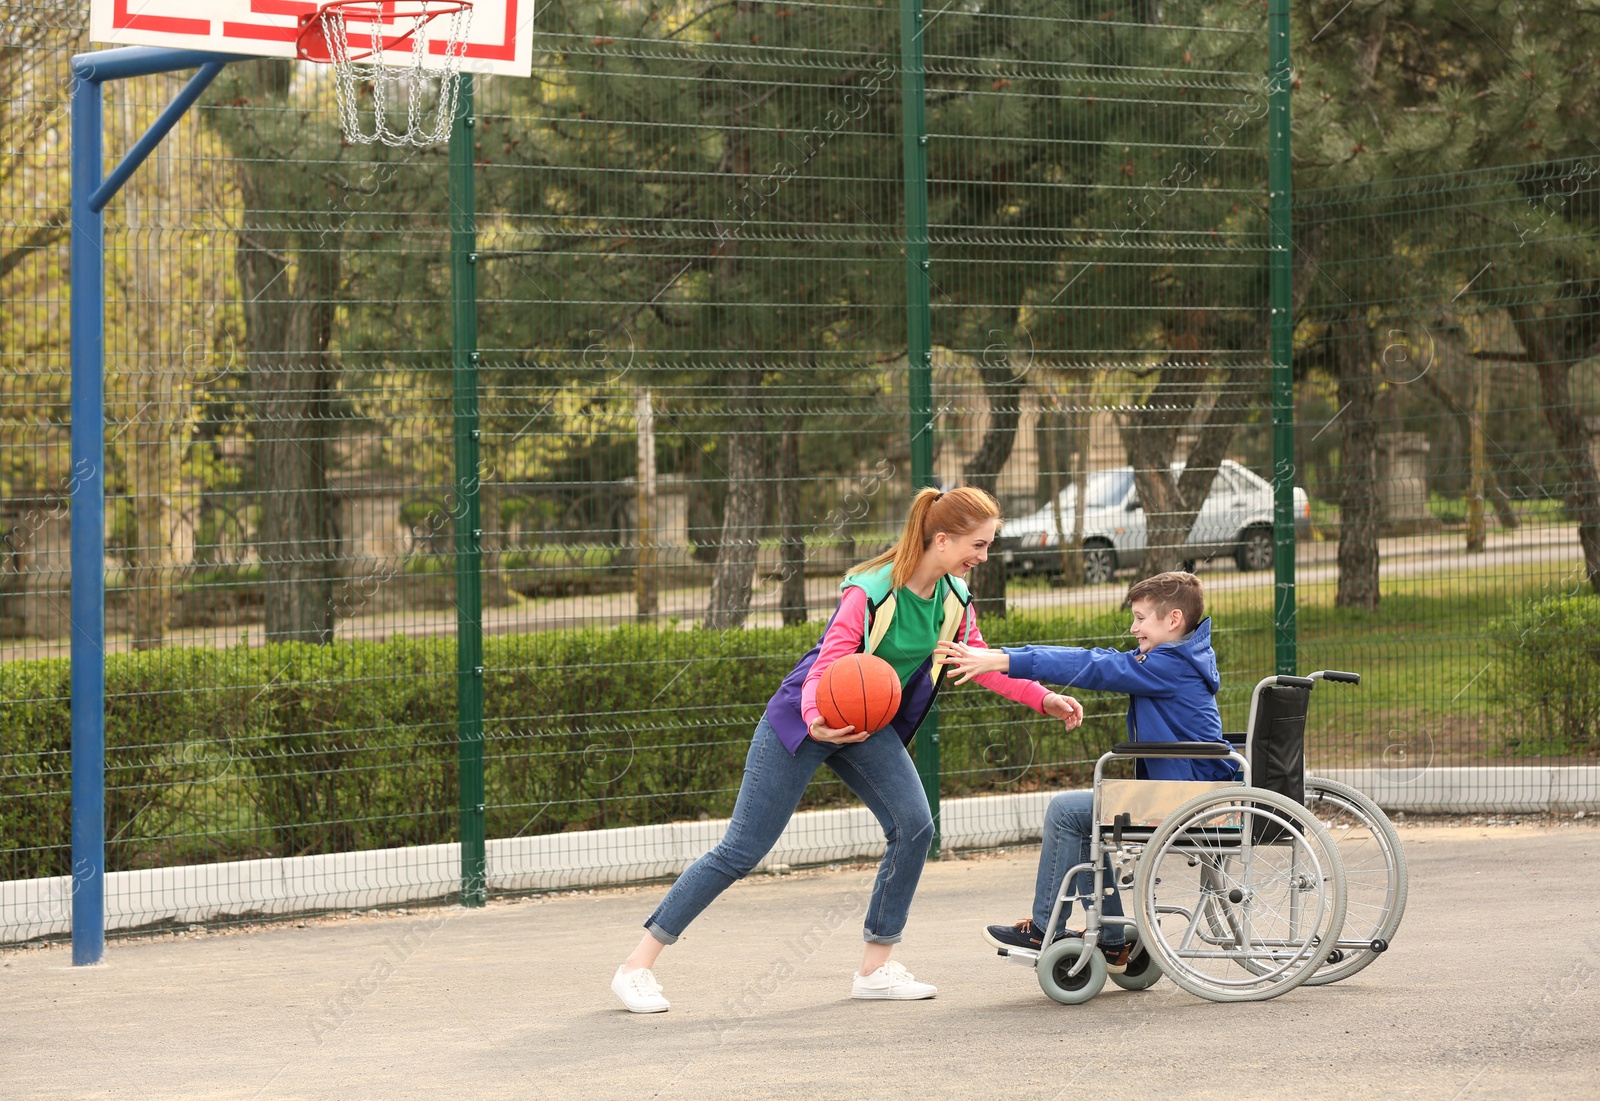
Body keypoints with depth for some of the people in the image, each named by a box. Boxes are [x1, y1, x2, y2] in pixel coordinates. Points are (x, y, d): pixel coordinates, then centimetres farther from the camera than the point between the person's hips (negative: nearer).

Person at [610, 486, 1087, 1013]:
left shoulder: (954, 599, -4)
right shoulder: (869, 593, -27)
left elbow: (981, 665, 11)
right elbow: (824, 669, -30)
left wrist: (1043, 698, 2)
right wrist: (817, 722, -49)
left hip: (870, 729, 7)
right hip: (803, 720, -7)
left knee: (913, 825, -14)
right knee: (741, 851, -7)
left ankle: (876, 968, -1)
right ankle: (638, 965, 1)